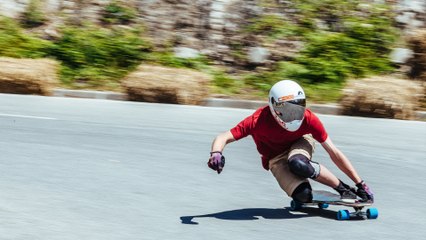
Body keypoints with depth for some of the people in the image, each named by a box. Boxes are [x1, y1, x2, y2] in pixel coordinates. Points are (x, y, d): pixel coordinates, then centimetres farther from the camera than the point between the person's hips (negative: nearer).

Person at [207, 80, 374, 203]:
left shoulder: (308, 118, -29)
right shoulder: (259, 120, -32)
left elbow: (334, 153, -21)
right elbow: (223, 138, -29)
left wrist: (360, 184, -19)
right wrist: (216, 154, -53)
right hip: (277, 159, 0)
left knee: (298, 164, -38)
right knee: (302, 195, -29)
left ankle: (344, 189, -15)